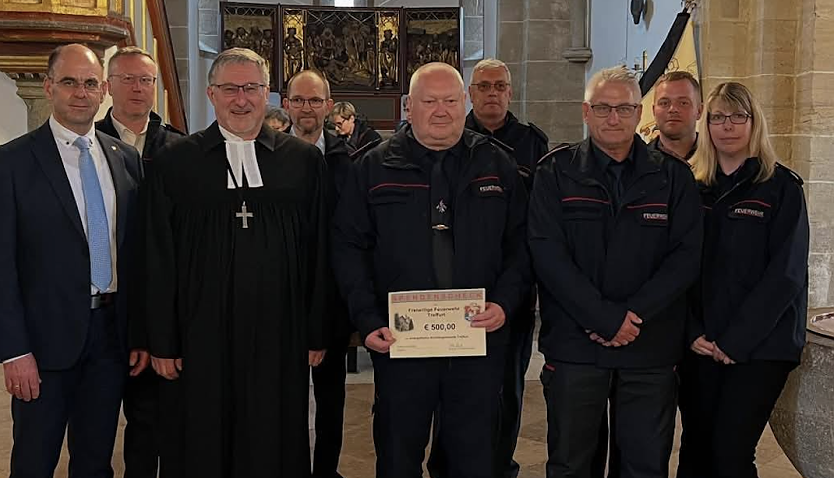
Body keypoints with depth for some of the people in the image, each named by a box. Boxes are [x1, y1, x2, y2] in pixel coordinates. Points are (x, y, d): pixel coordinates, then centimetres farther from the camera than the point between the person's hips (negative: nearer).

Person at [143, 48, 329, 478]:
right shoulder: (175, 163, 3)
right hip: (201, 339, 0)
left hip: (279, 338, 1)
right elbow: (158, 261, 3)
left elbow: (318, 253, 4)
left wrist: (316, 334, 3)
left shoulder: (304, 161, 4)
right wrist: (162, 343, 0)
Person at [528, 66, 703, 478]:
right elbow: (547, 254, -8)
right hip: (573, 344, -1)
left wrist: (635, 313, -14)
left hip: (651, 347, 2)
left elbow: (686, 255, -1)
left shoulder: (672, 176, 6)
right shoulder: (556, 172, 1)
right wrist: (606, 318, -15)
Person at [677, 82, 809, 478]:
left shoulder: (781, 187, -2)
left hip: (759, 346, -3)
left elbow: (786, 274, -9)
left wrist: (735, 341, -13)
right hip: (700, 346, 3)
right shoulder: (694, 189, 8)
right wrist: (693, 333, -7)